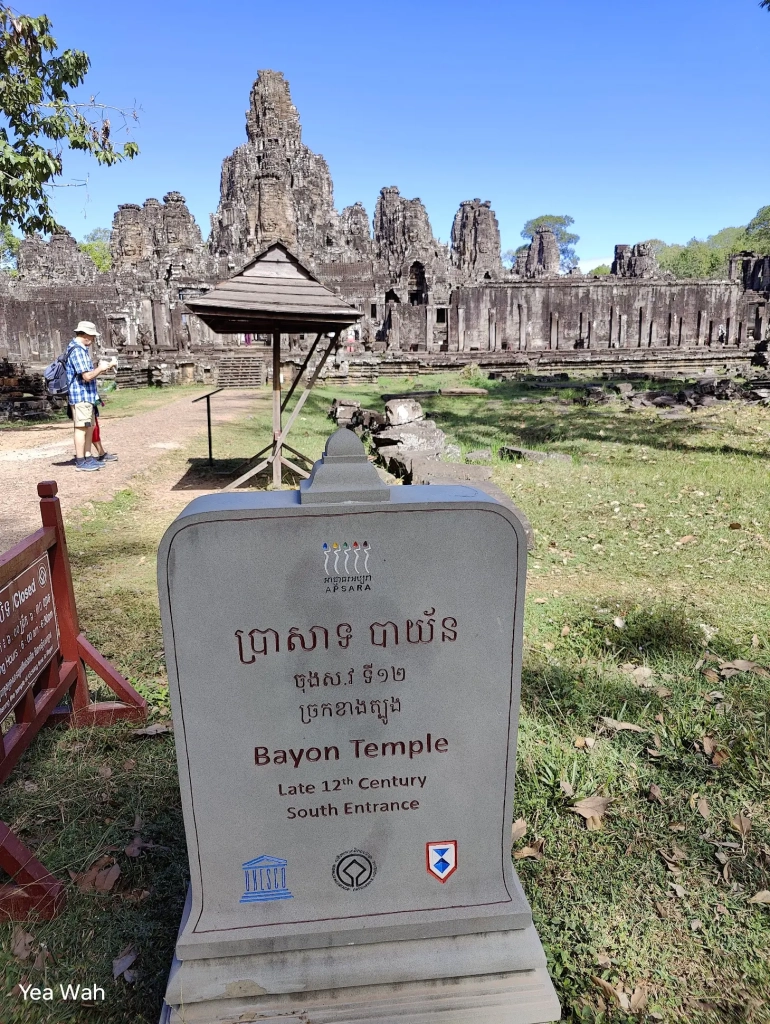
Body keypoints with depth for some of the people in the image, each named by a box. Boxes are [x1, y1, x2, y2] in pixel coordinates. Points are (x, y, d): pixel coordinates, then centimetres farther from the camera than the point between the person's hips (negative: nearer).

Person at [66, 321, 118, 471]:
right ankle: (80, 462, -1)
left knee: (90, 426, 14)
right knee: (81, 428, -6)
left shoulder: (81, 349, 17)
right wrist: (100, 368, -7)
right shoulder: (77, 350, -17)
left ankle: (88, 457, 22)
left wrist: (102, 368, 13)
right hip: (80, 396, -10)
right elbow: (87, 376, -22)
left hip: (88, 395, 10)